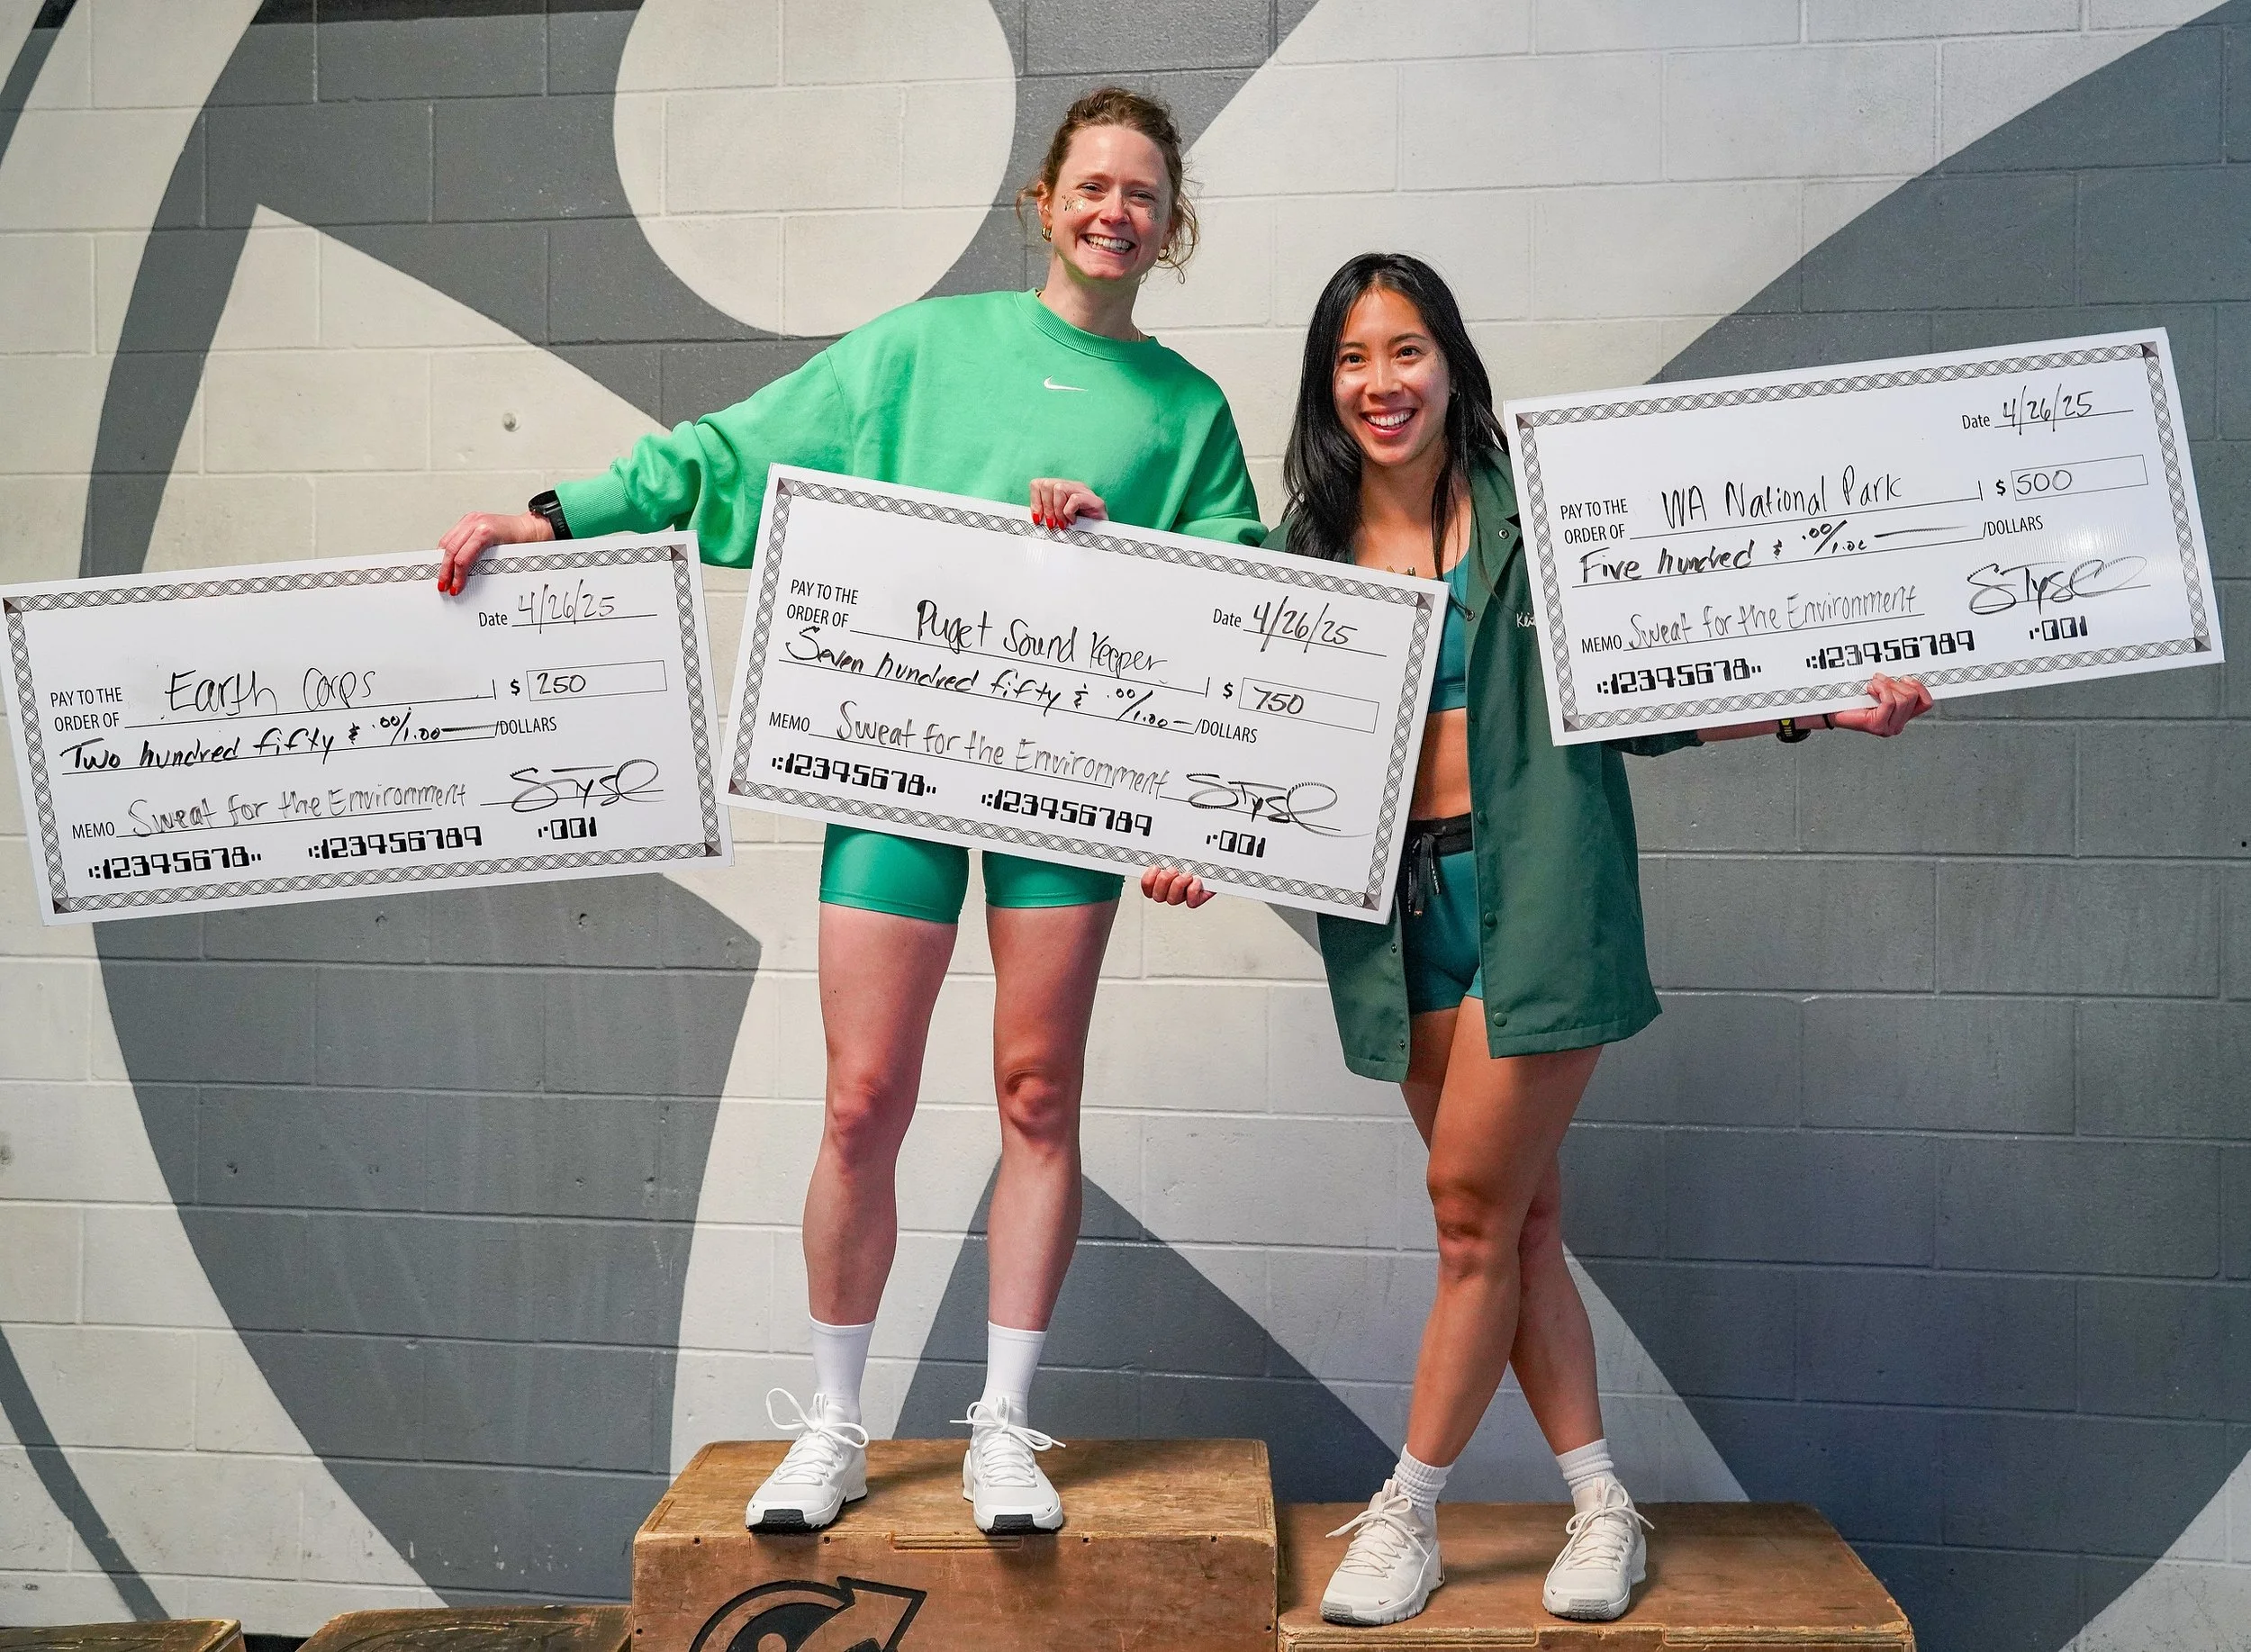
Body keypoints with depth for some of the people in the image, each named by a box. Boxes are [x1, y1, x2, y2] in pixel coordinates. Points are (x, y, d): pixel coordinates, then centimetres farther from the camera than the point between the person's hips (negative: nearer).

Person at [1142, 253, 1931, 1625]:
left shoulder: (1534, 512, -1)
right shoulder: (1304, 555, 9)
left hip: (1536, 893, -4)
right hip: (1401, 910, 4)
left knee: (1476, 1203, -3)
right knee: (1521, 1213, 9)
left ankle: (1411, 1516, 12)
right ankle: (1601, 1501, 23)